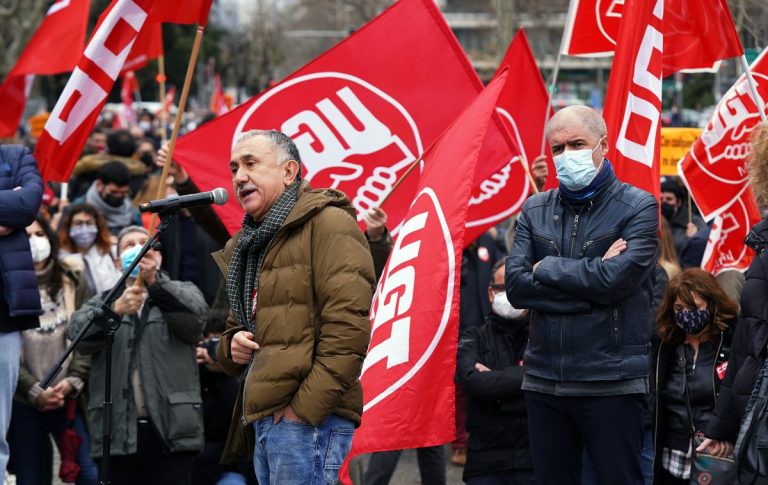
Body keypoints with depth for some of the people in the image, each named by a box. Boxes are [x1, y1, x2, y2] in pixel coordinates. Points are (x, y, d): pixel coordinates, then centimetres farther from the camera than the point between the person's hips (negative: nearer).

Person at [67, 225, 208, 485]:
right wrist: (115, 310, -22)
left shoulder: (182, 294, 15)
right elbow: (79, 333, -3)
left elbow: (195, 315, -9)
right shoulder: (101, 303, 19)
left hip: (170, 429, -1)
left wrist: (155, 281, -25)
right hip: (117, 431, 2)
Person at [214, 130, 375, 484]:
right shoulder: (246, 246, 23)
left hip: (310, 419, -9)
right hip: (263, 420, 9)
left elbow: (347, 328, -15)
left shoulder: (327, 223, -5)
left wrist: (305, 407, -19)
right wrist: (232, 345, 8)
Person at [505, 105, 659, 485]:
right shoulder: (535, 211, 9)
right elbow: (515, 287, -3)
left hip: (610, 383, -4)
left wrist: (546, 268, -6)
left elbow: (616, 279, -18)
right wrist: (590, 280, -13)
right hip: (544, 382, 5)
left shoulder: (639, 208, -4)